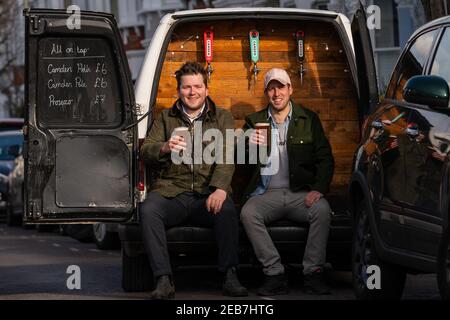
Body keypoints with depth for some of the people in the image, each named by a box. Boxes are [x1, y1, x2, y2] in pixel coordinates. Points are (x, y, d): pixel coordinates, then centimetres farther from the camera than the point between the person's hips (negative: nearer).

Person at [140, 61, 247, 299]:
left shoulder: (222, 118, 15)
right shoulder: (166, 118, 19)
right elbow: (145, 153, 8)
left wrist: (220, 189, -21)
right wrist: (165, 148, -17)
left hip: (208, 194, -1)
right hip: (172, 191, 1)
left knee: (227, 210, -35)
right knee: (148, 210, -31)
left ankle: (230, 276, -26)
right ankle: (163, 280, -32)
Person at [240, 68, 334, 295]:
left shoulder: (309, 119, 12)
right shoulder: (254, 122, 14)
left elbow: (325, 158, 8)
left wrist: (318, 189, -9)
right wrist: (249, 146, -15)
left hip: (300, 193, -1)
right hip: (267, 194, 1)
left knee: (322, 210, -32)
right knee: (248, 213, -31)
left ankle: (313, 273, -25)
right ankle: (275, 275, -28)